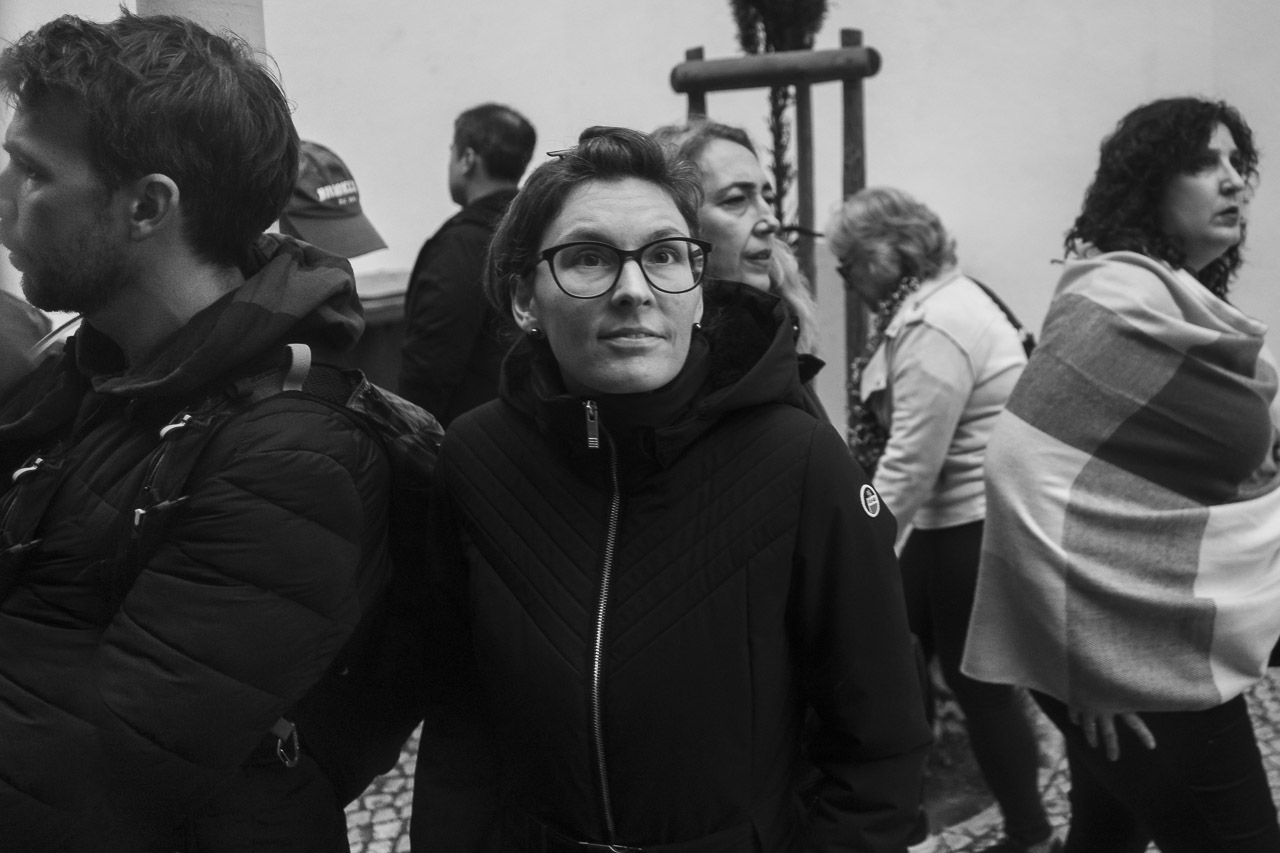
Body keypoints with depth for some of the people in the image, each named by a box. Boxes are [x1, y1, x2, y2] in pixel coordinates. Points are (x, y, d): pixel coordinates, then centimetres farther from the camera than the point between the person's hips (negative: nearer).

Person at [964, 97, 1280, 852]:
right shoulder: (1123, 299, -18)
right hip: (1143, 647, -9)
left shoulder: (1181, 301, 12)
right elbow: (1029, 464, -25)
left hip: (1161, 636, 9)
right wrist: (1079, 651, -23)